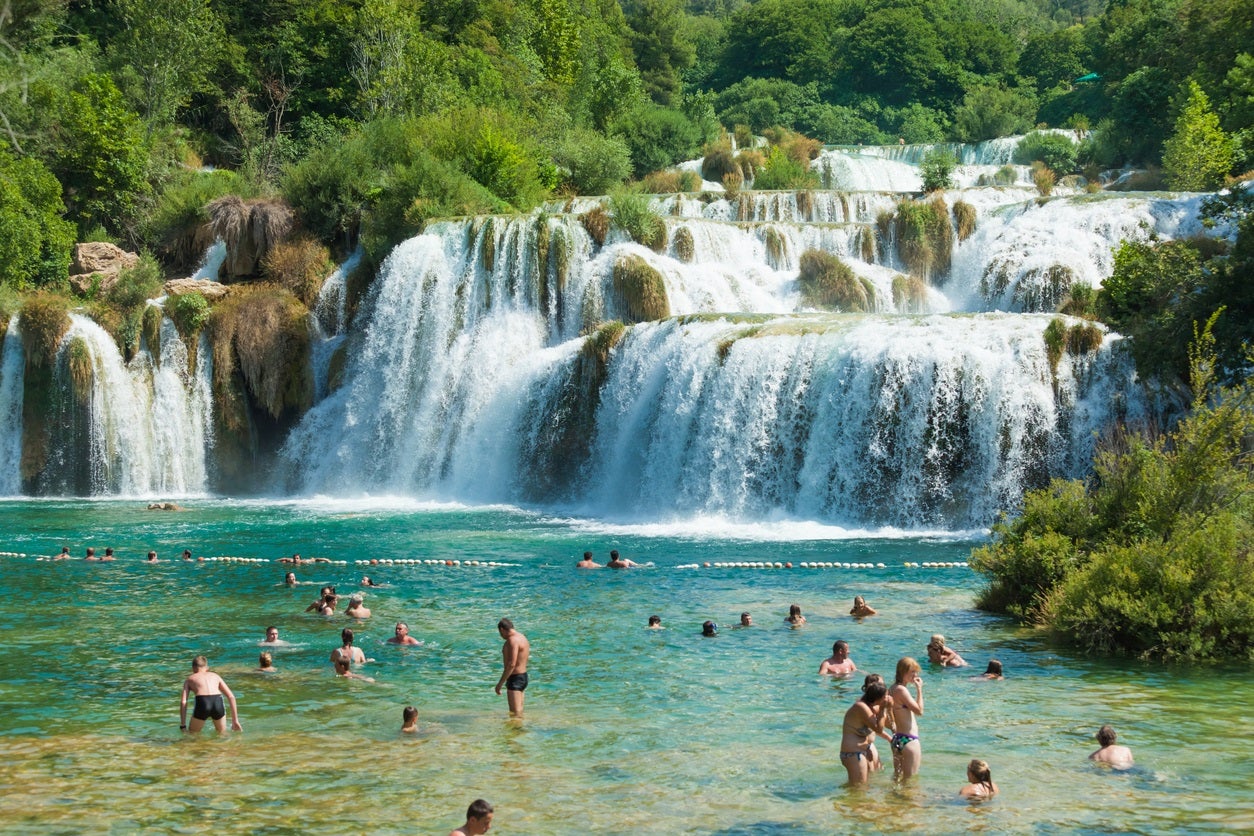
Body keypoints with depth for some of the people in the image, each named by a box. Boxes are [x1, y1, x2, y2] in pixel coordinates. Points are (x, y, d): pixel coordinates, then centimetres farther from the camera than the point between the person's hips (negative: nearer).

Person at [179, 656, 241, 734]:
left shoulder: (189, 679, 26)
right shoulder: (215, 676, 31)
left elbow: (183, 702, 12)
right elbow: (231, 697, 23)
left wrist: (183, 725, 13)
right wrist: (235, 721, 25)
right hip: (218, 702, 2)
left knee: (192, 734, 20)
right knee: (221, 733, 25)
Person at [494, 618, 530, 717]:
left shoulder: (513, 640, -19)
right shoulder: (522, 637, 13)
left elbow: (511, 665, -26)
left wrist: (500, 683, -23)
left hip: (515, 679, -11)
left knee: (515, 714, -10)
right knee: (519, 712, 16)